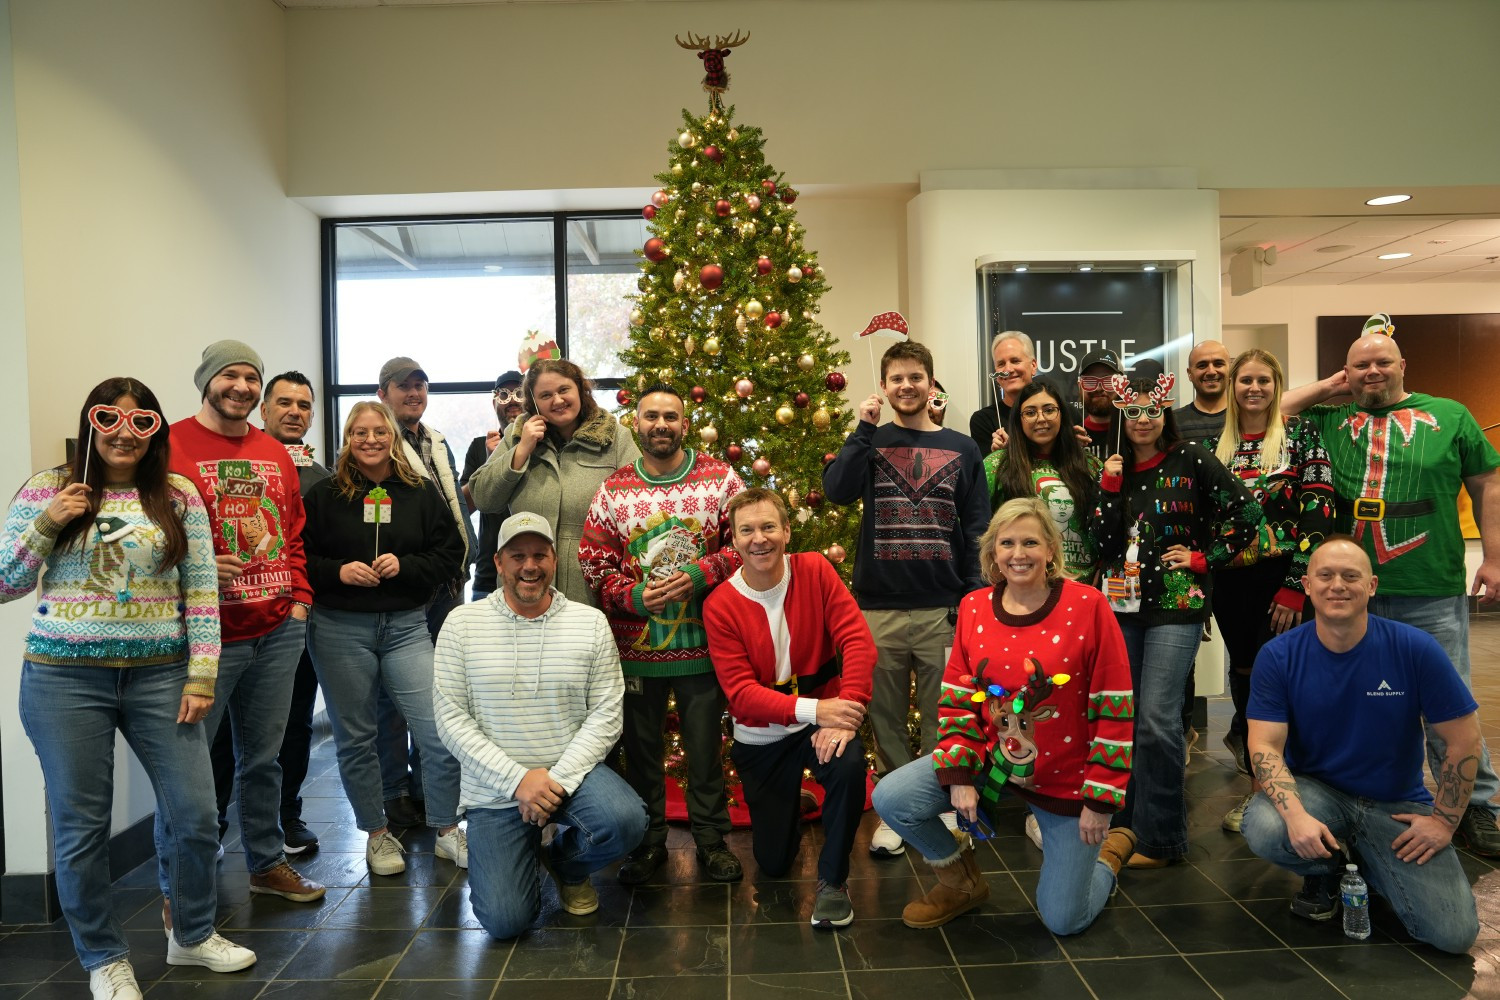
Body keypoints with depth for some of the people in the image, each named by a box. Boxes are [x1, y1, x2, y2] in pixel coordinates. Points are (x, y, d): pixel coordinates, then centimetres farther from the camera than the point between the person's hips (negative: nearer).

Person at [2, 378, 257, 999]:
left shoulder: (179, 497, 4)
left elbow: (202, 591, 2)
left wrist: (201, 675, -3)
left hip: (159, 675, 1)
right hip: (65, 676, -1)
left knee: (196, 813, 3)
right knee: (80, 825, 7)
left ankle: (194, 935, 28)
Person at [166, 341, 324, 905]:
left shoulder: (276, 454, 15)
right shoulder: (169, 446, -4)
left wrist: (298, 599, 10)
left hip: (279, 631, 5)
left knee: (263, 756, 16)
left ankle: (267, 862, 31)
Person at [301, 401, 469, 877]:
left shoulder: (422, 493, 5)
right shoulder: (324, 495, 3)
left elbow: (450, 552, 3)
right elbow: (299, 558, 2)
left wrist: (405, 566, -12)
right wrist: (338, 571, -15)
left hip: (406, 626, 0)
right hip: (339, 628, 0)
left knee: (439, 730, -5)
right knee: (355, 738, 9)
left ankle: (447, 831, 14)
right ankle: (378, 834, 26)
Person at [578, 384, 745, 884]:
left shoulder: (720, 478, -1)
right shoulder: (613, 489, 2)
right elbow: (593, 561, 1)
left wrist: (699, 573, -17)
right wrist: (633, 595, -15)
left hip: (703, 641, -1)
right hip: (635, 646, 1)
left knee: (706, 746, 10)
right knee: (641, 748, 13)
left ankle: (711, 837, 28)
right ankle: (648, 839, 30)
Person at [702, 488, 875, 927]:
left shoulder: (815, 570, -12)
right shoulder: (720, 606, -14)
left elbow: (858, 640, -19)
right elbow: (741, 692, -20)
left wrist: (844, 713, -32)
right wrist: (812, 709, -34)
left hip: (822, 720, -1)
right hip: (759, 738, 1)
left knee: (849, 764, -36)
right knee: (774, 863, 10)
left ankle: (833, 879, -10)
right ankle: (789, 807, 47)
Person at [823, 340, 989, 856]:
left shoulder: (961, 449, 8)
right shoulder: (870, 443, 8)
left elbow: (975, 530, 6)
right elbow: (837, 490, -11)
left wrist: (973, 597, -1)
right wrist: (864, 427, -11)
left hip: (944, 609, 0)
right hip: (880, 607, 0)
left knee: (942, 716, 7)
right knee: (886, 715, 8)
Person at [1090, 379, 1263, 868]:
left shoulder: (1192, 459, -2)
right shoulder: (1116, 469, 10)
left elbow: (1247, 513, -3)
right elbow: (1102, 544, 2)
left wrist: (1205, 558, -3)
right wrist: (1110, 485, -6)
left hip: (1175, 606, -5)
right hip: (1122, 605, 5)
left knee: (1157, 718, -11)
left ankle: (1158, 838, 2)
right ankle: (1126, 824, 24)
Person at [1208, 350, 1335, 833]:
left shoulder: (1300, 434, -3)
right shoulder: (1215, 444, 8)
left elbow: (1319, 511, -9)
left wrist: (1295, 587, -13)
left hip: (1283, 578, -3)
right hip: (1231, 580, 3)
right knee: (1244, 671, 12)